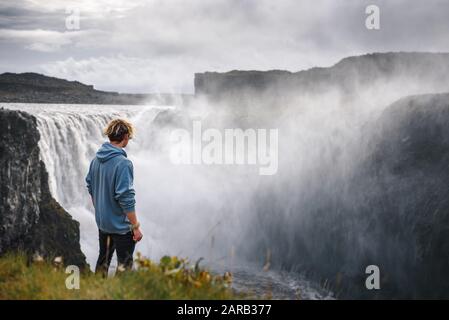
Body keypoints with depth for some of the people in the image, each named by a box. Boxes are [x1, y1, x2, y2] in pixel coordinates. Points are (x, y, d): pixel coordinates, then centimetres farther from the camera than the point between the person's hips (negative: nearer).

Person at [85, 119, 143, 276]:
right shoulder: (123, 163, -23)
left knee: (103, 260, 20)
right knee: (124, 264, 6)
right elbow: (126, 199, -24)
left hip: (102, 222, 7)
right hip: (120, 225, -7)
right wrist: (136, 227, -17)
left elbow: (91, 188, 12)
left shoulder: (96, 160, 0)